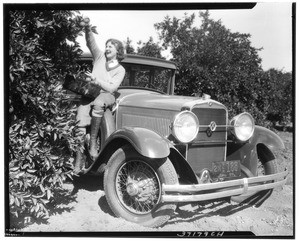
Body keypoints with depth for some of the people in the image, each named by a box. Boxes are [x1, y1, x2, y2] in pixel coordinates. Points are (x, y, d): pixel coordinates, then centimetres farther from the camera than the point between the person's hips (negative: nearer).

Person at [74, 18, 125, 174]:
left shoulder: (120, 70, 6)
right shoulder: (100, 57, 14)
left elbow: (111, 88, -6)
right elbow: (91, 43, 2)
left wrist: (97, 80, -15)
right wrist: (88, 29, -15)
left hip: (106, 96, -2)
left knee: (98, 104, -41)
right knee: (81, 122, -24)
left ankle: (93, 141, -33)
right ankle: (79, 158, -23)